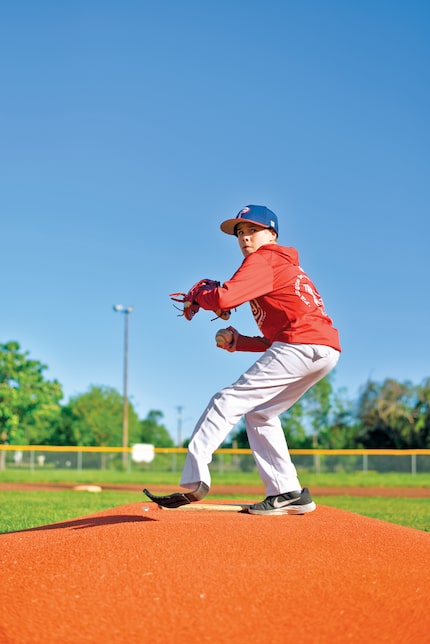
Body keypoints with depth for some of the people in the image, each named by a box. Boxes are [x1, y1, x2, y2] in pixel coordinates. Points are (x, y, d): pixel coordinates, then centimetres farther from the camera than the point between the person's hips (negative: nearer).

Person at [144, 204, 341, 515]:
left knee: (228, 401, -10)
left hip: (302, 345, -10)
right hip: (326, 350, 10)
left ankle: (195, 479, -16)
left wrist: (200, 294, 7)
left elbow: (224, 298, -15)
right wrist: (238, 342, 13)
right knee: (260, 414, 17)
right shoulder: (284, 268, 30)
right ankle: (287, 493, 14)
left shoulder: (264, 260, 1)